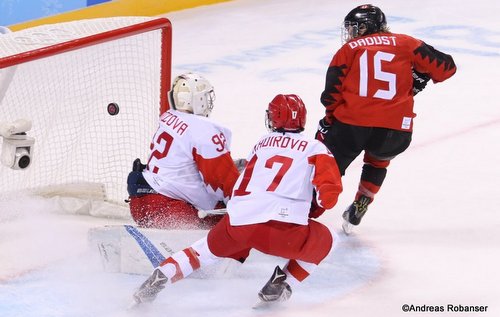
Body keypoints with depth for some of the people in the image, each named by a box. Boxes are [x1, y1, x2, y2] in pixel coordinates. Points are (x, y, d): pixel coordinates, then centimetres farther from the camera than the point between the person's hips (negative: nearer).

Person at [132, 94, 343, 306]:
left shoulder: (262, 143, 24)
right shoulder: (314, 148, 11)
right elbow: (330, 189, -2)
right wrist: (312, 209, 18)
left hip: (238, 222, 4)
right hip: (282, 230, -4)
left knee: (211, 247, 32)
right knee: (322, 241, 24)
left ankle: (161, 277, 15)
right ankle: (280, 285, 11)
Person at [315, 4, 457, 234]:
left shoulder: (348, 50, 13)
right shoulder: (405, 43, 14)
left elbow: (332, 94, 5)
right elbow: (445, 67, 9)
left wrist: (328, 121, 22)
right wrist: (418, 78, 24)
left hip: (350, 125, -2)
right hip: (396, 132, 2)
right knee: (378, 161, 33)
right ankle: (356, 213, 30)